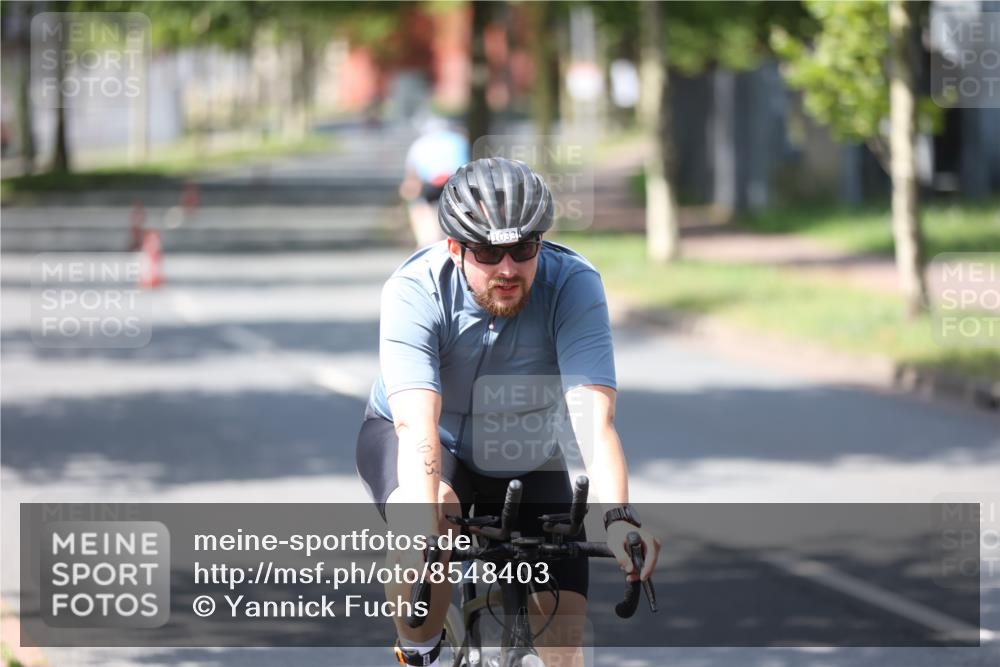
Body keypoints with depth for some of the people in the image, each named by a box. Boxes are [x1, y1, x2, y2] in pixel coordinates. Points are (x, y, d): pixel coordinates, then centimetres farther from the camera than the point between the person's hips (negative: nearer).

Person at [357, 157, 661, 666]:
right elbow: (418, 427, -42)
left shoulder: (574, 286, -27)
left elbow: (595, 420, -37)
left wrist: (619, 519, -53)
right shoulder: (413, 292, -30)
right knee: (429, 518, -36)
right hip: (408, 440, -2)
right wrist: (424, 532, -57)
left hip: (525, 463, 2)